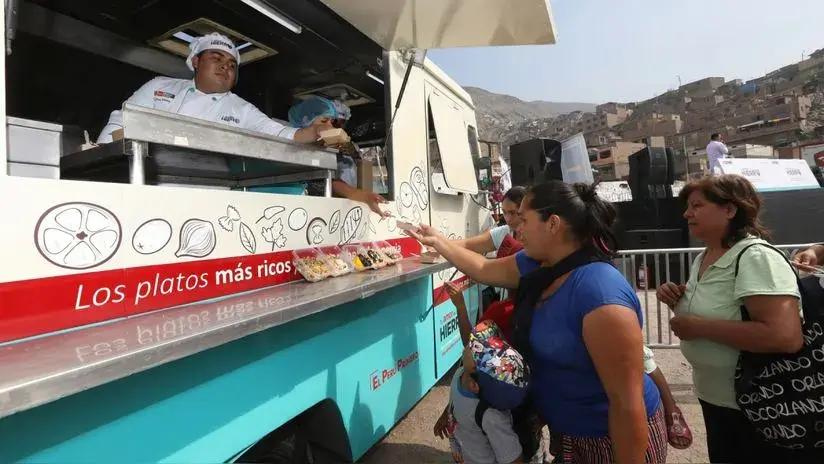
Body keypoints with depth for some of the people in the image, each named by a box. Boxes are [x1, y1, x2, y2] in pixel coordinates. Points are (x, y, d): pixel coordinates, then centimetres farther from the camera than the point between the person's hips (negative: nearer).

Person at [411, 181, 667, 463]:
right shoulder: (535, 264, -7)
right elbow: (483, 270, 10)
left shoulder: (600, 293, -33)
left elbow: (628, 404, -29)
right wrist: (436, 241, 15)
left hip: (611, 437, -7)